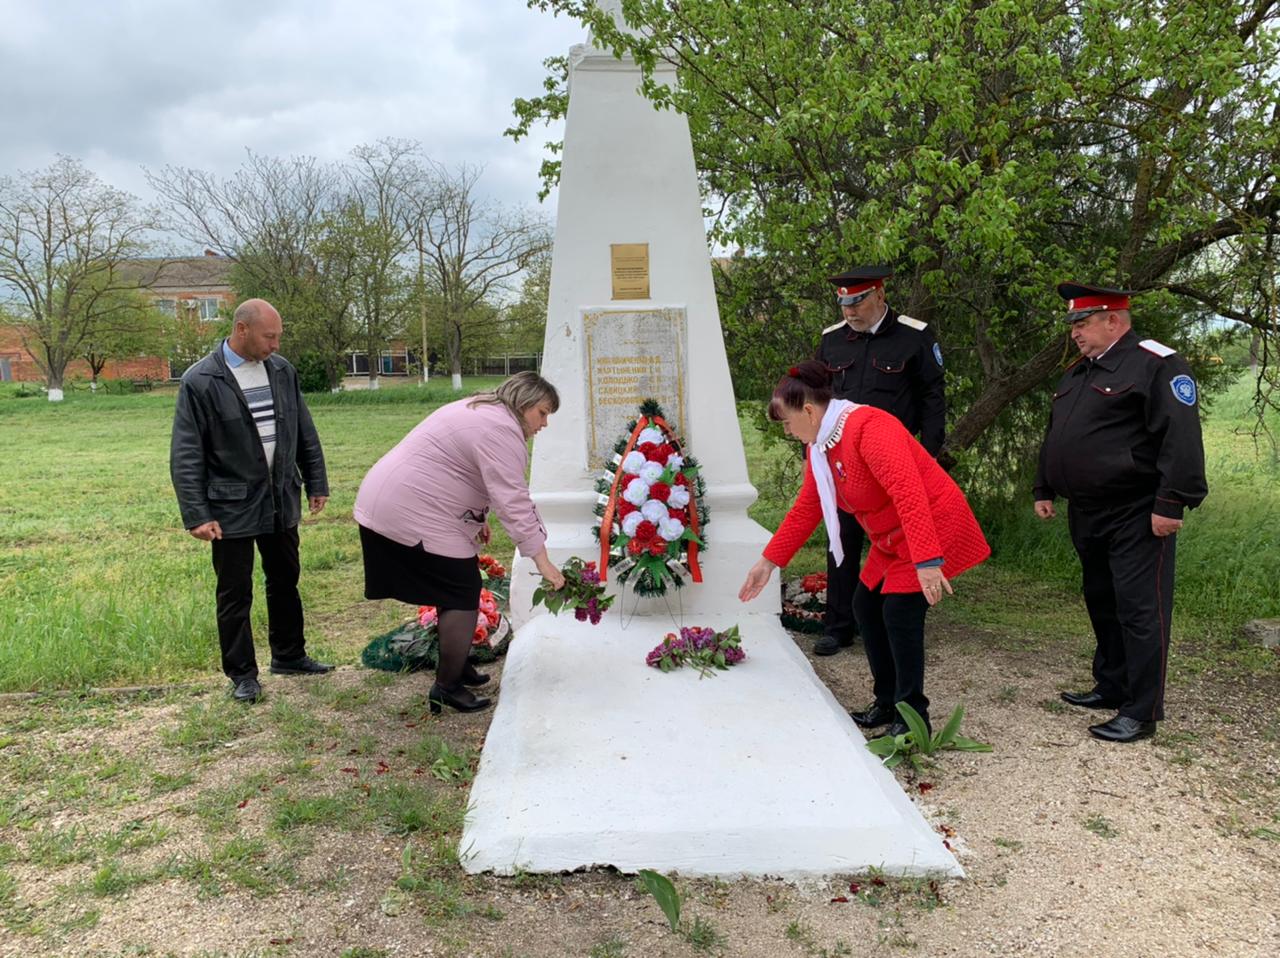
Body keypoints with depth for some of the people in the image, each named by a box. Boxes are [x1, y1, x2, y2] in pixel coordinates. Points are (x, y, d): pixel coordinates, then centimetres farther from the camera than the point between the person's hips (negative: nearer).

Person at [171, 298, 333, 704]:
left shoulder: (281, 370, 3)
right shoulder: (200, 381, -13)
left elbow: (305, 432, 11)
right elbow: (186, 455, -13)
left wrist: (317, 483, 11)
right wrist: (196, 515, -16)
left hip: (281, 501, 5)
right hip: (232, 506, -5)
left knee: (285, 582, 17)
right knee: (235, 594, 5)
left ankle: (289, 655, 33)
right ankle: (242, 674, 20)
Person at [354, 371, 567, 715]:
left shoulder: (482, 410, 17)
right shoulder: (501, 430, -16)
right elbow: (514, 502, -23)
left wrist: (477, 518, 22)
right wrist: (543, 563, -21)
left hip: (390, 503, 11)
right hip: (411, 515, -11)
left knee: (453, 591, 18)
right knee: (463, 594, -4)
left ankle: (455, 664, 30)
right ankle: (447, 687, 3)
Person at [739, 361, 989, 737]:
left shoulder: (869, 427, -26)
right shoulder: (819, 447, 4)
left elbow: (909, 493, -35)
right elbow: (806, 508, 9)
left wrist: (926, 562, -41)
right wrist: (768, 561, 9)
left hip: (935, 529, -10)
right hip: (891, 540, 10)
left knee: (899, 611, -14)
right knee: (867, 605, 8)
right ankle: (888, 703, 20)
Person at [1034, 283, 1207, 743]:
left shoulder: (1154, 365, -12)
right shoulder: (1077, 373, 16)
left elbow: (1181, 438, -19)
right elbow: (1054, 437, 24)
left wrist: (1171, 504, -22)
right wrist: (1044, 490, 21)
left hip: (1136, 516, -9)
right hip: (1087, 515, 9)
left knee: (1139, 610, -4)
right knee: (1101, 604, 18)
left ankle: (1141, 713, 4)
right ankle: (1111, 687, 32)